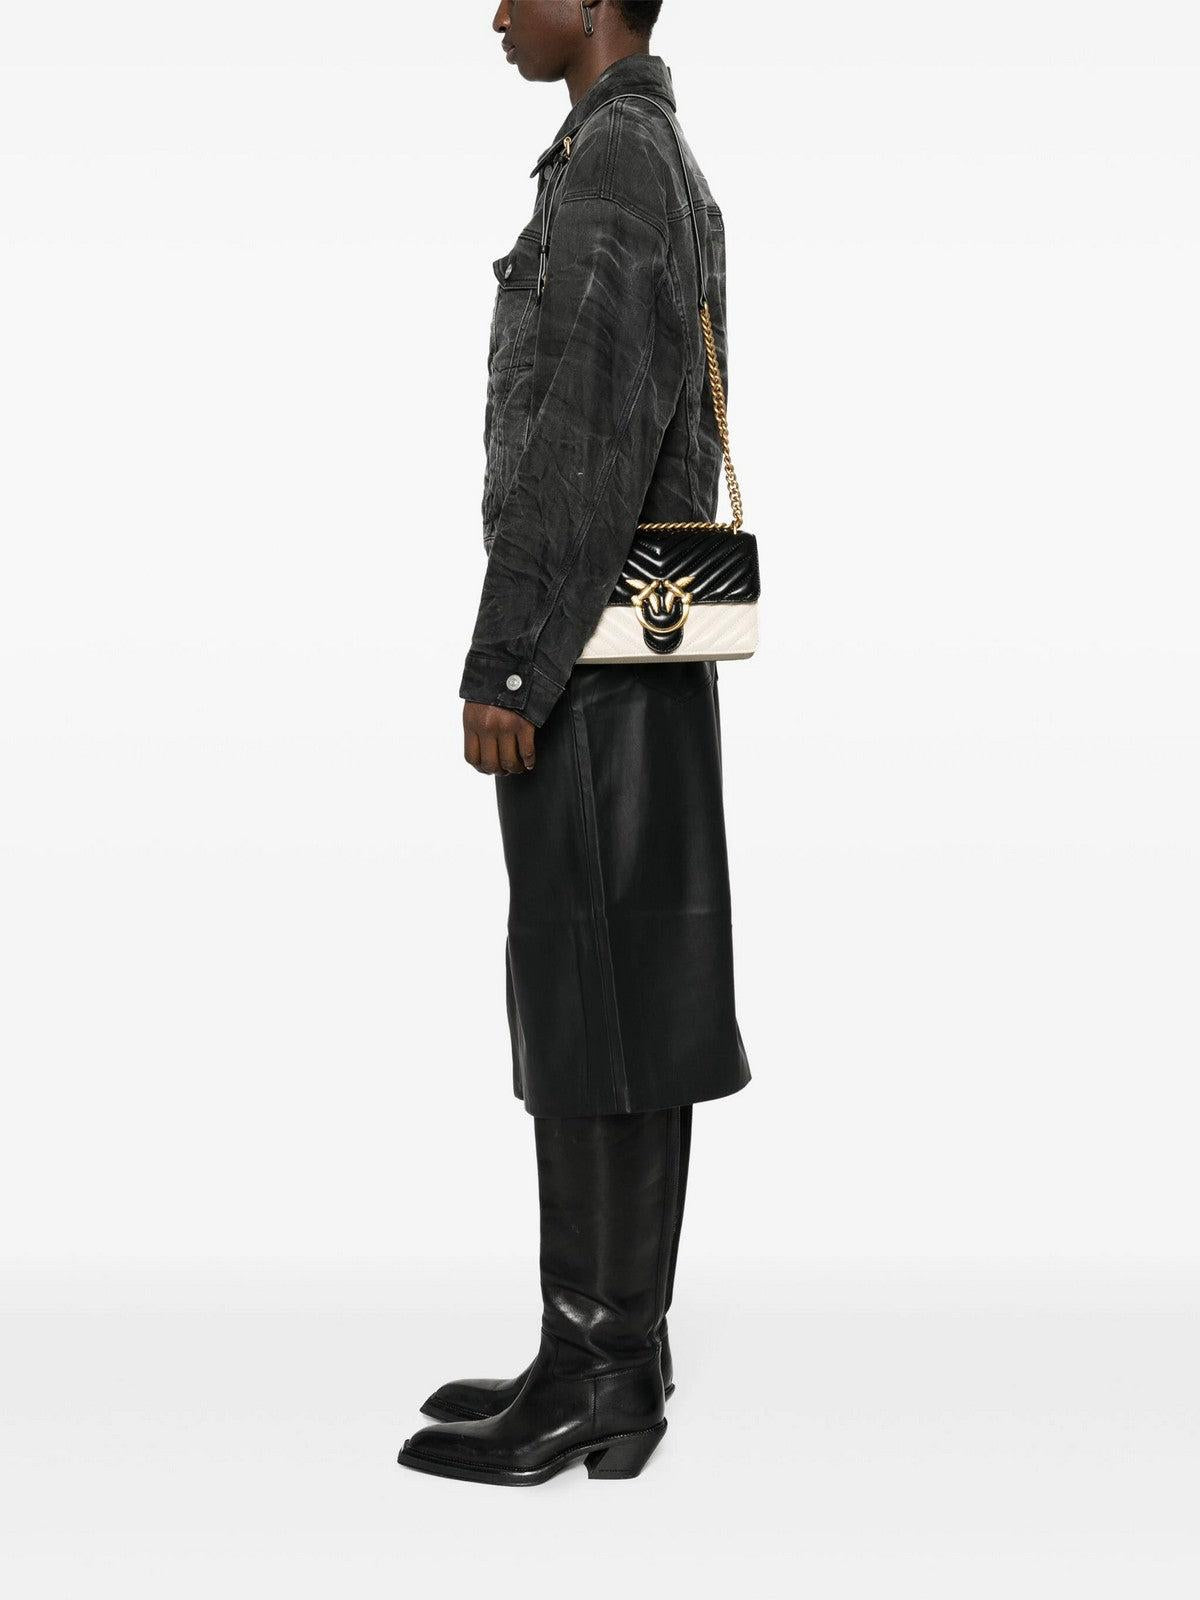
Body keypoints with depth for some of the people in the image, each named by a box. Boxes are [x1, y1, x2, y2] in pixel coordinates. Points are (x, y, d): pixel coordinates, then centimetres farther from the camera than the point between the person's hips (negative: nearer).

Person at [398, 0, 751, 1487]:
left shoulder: (610, 161, -11)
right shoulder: (673, 174, 21)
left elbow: (584, 438, -20)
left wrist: (505, 668, -21)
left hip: (587, 665, -10)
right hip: (641, 667, 10)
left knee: (583, 1012, -6)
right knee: (631, 1014, 8)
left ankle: (589, 1373, 1)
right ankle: (618, 1361, 14)